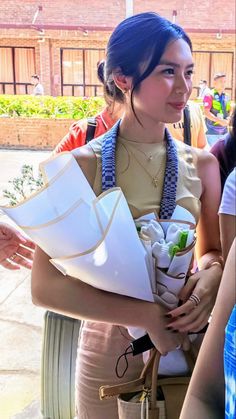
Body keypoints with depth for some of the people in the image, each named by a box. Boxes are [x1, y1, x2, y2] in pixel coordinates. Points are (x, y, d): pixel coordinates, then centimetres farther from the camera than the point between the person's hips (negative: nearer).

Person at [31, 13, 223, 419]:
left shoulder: (202, 165, -5)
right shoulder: (81, 166, -15)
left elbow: (214, 251, 6)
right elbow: (46, 286, -18)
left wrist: (212, 275, -16)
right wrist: (147, 316, -24)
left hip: (185, 343, 3)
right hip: (109, 351, -2)